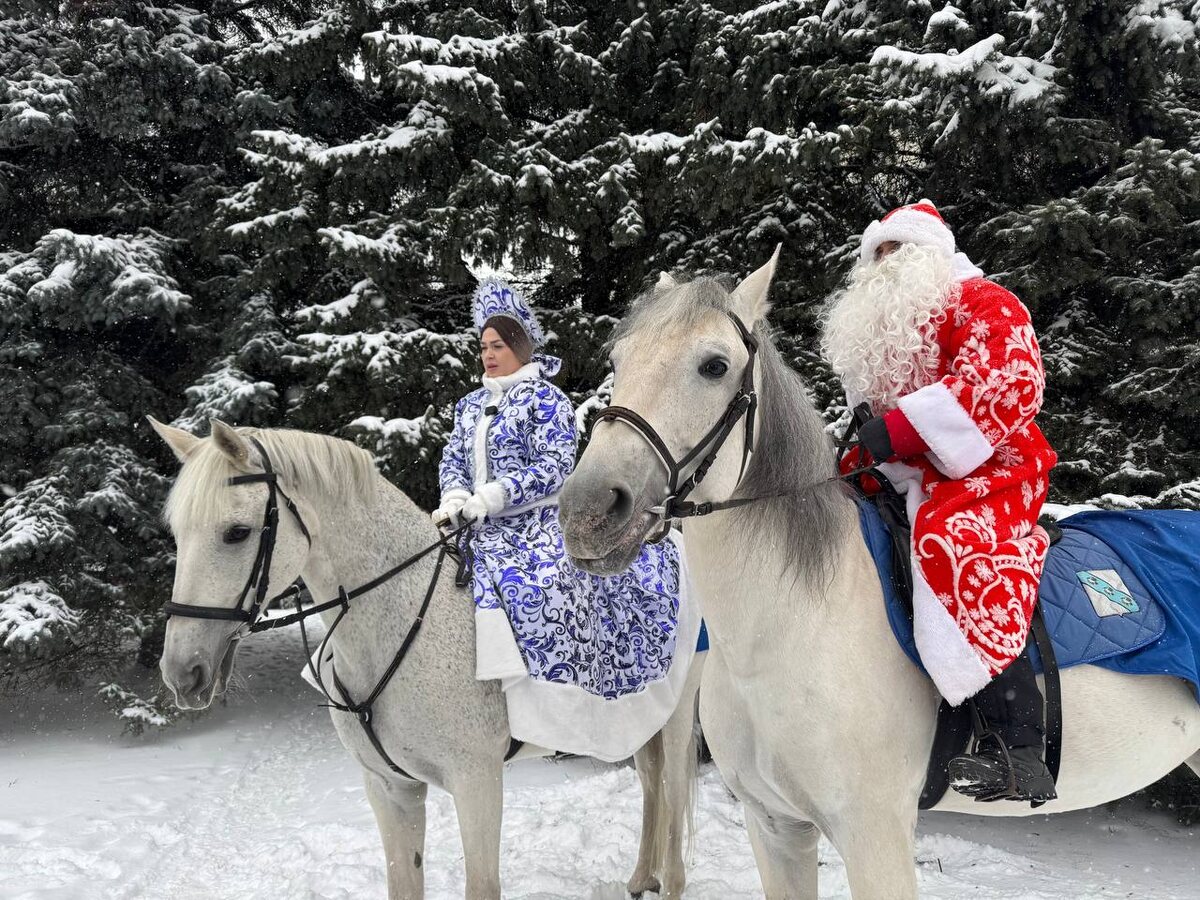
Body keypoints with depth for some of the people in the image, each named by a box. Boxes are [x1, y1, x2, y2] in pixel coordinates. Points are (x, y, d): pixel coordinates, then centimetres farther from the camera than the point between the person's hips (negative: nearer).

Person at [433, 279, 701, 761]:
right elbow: (452, 461, 14)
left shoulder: (545, 399, -2)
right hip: (481, 530, 7)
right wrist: (456, 497, -10)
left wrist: (488, 497, -20)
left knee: (528, 590, -28)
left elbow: (554, 466, -12)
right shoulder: (470, 405, 18)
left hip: (536, 525, -7)